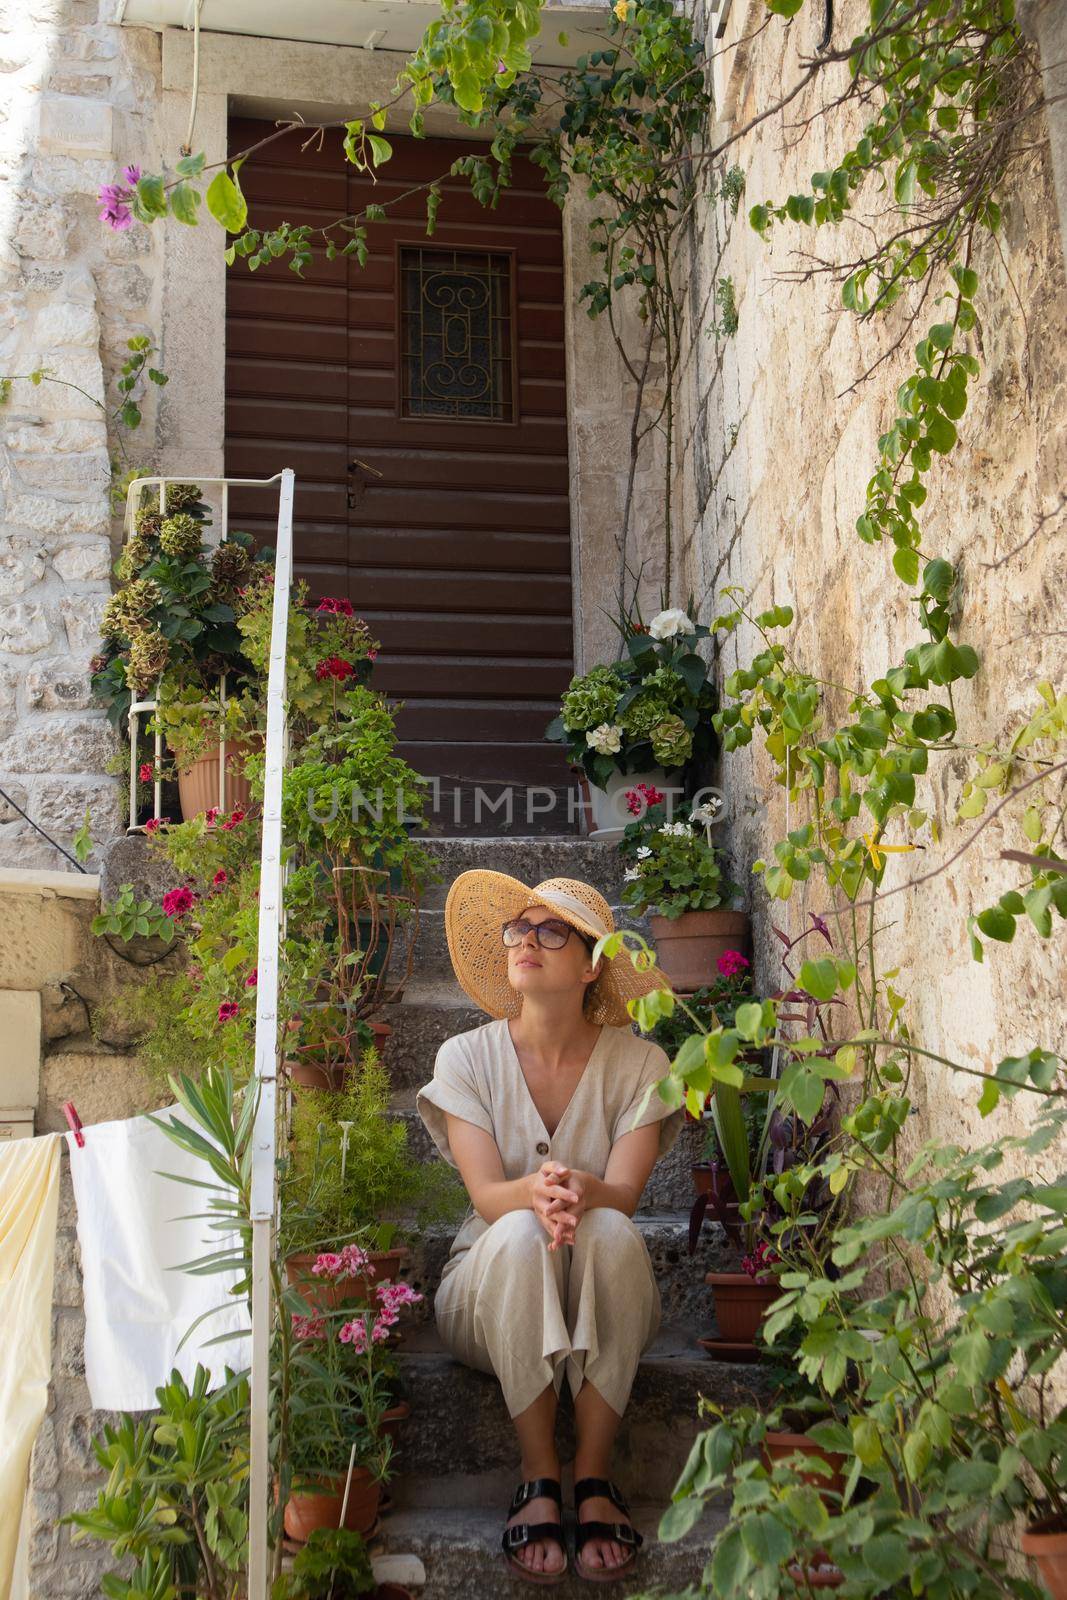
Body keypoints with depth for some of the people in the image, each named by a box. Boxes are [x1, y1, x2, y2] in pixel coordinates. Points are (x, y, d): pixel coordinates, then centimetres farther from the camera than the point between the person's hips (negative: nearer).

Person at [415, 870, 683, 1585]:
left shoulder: (639, 1064, -5)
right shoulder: (467, 1057, -4)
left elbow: (624, 1195, -17)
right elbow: (486, 1194, -16)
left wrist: (582, 1192, -42)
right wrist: (533, 1193, -40)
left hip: (605, 1304, 0)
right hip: (493, 1290, 0)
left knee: (611, 1232, -33)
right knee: (518, 1235, -34)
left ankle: (594, 1476, -25)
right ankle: (540, 1477, -23)